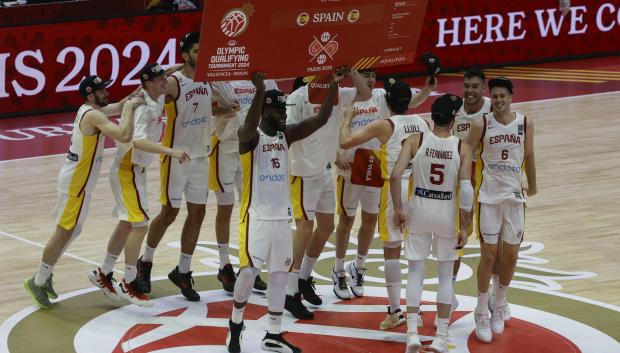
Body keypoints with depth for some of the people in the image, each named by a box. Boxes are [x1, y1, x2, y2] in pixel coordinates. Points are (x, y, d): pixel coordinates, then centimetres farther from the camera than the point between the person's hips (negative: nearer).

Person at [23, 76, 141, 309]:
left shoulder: (89, 110, 8)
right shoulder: (94, 116, -21)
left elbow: (118, 107, 22)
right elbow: (124, 136, -34)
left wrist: (134, 98, 7)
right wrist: (129, 108, -21)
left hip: (75, 178, 10)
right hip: (76, 183, -10)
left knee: (71, 231, 18)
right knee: (64, 233, -2)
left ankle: (45, 276, 26)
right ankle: (38, 282, 5)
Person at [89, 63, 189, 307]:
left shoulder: (159, 100, 1)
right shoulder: (144, 108, -26)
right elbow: (138, 141, -42)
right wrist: (171, 152, -50)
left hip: (137, 169, 10)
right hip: (127, 170, -10)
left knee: (128, 224, 16)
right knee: (140, 224, -9)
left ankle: (103, 275, 27)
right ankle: (129, 284, -2)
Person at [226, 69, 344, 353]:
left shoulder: (287, 135, 7)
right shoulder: (249, 136, -11)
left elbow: (320, 119, 1)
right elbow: (250, 127, -35)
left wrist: (334, 86, -11)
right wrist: (260, 91, -50)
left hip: (282, 216, 6)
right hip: (256, 216, -6)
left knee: (279, 275, 8)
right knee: (249, 271, -8)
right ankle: (235, 324, 14)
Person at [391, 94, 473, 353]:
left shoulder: (416, 140, -8)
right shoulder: (462, 148, -10)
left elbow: (396, 175, -16)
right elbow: (466, 190, -14)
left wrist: (398, 209, -4)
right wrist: (464, 228, -5)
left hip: (419, 210, 0)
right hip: (447, 213, 0)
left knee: (416, 272, 10)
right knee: (446, 274, 13)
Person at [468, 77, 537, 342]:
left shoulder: (525, 124, 0)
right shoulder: (481, 125, -9)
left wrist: (532, 186, 22)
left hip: (514, 196, 3)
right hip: (488, 197, -3)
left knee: (511, 255, 7)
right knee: (489, 255, -3)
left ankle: (499, 306, 29)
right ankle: (482, 314, 9)